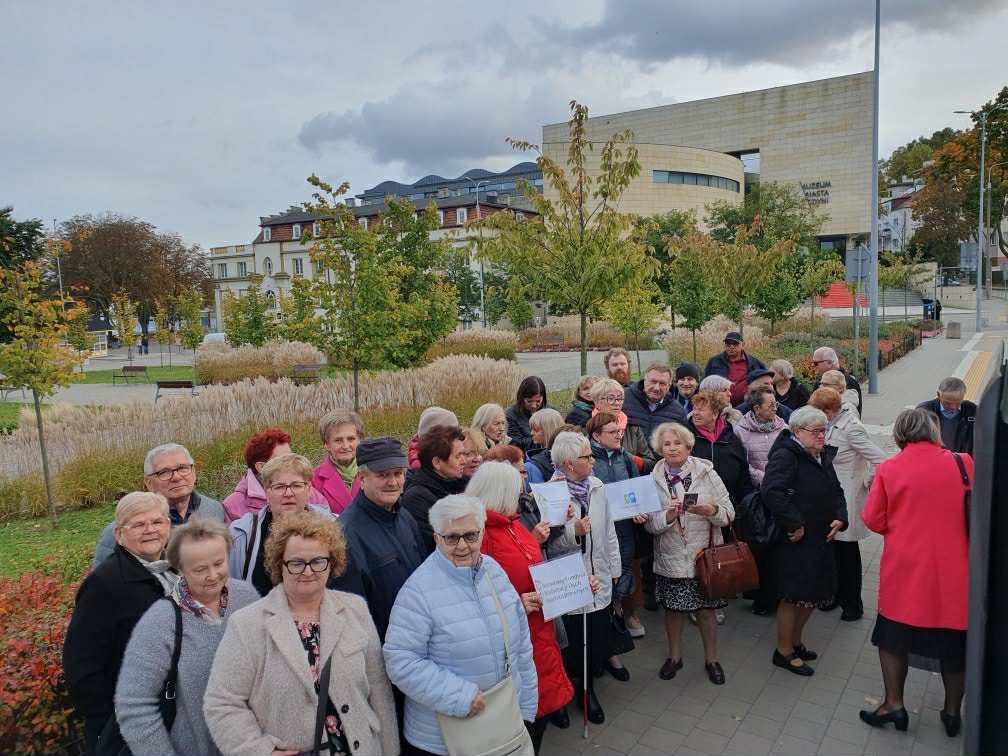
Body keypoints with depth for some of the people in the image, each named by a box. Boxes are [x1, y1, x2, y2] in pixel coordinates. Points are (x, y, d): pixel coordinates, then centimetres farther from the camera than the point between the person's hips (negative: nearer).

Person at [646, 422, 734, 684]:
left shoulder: (707, 473, -6)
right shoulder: (654, 480, -3)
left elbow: (729, 513, -4)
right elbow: (650, 524, -6)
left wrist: (710, 510, -24)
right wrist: (668, 515, -25)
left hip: (704, 555, -1)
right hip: (670, 558, 1)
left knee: (706, 611, 10)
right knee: (672, 609, 14)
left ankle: (711, 659, 32)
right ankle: (674, 656, 36)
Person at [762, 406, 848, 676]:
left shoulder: (823, 456, 12)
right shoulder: (785, 456, -18)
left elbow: (836, 492, 22)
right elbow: (772, 492, -32)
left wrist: (840, 518, 5)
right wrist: (794, 524, -25)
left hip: (820, 540, 9)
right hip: (795, 541, -9)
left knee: (813, 594, 17)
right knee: (793, 596, 1)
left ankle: (795, 642, 36)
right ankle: (784, 651, 17)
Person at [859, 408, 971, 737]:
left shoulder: (888, 469, -8)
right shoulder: (964, 463, -6)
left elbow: (873, 520, -4)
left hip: (904, 569, -1)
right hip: (954, 571, 1)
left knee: (894, 633, 16)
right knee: (954, 637, 16)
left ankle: (894, 704, 19)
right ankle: (953, 711, 30)